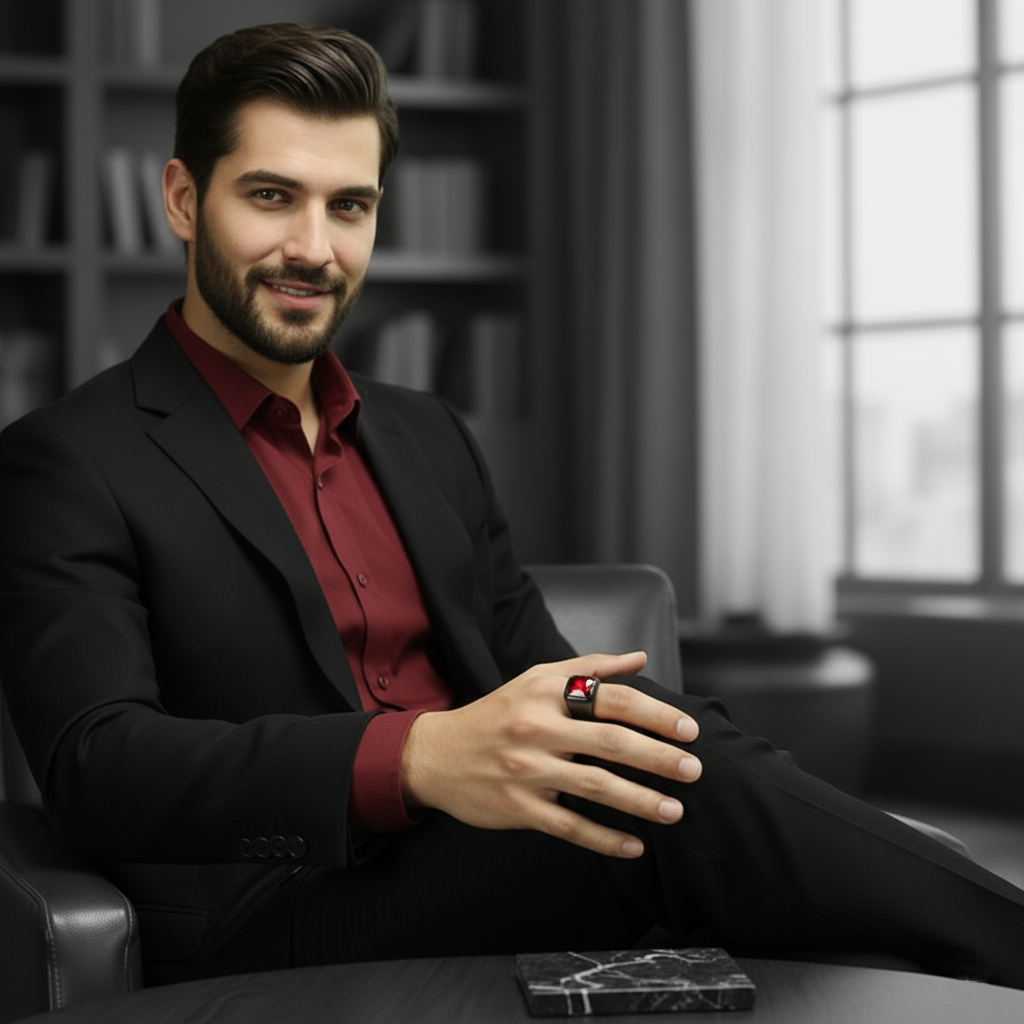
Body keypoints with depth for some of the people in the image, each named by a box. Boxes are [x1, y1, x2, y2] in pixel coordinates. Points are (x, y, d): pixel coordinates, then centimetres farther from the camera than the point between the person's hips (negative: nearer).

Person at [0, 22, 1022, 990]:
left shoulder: (429, 436, 20)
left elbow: (535, 673, 17)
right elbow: (95, 766, -15)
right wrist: (417, 758, -31)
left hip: (490, 875, 6)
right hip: (276, 937, -6)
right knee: (685, 788, -28)